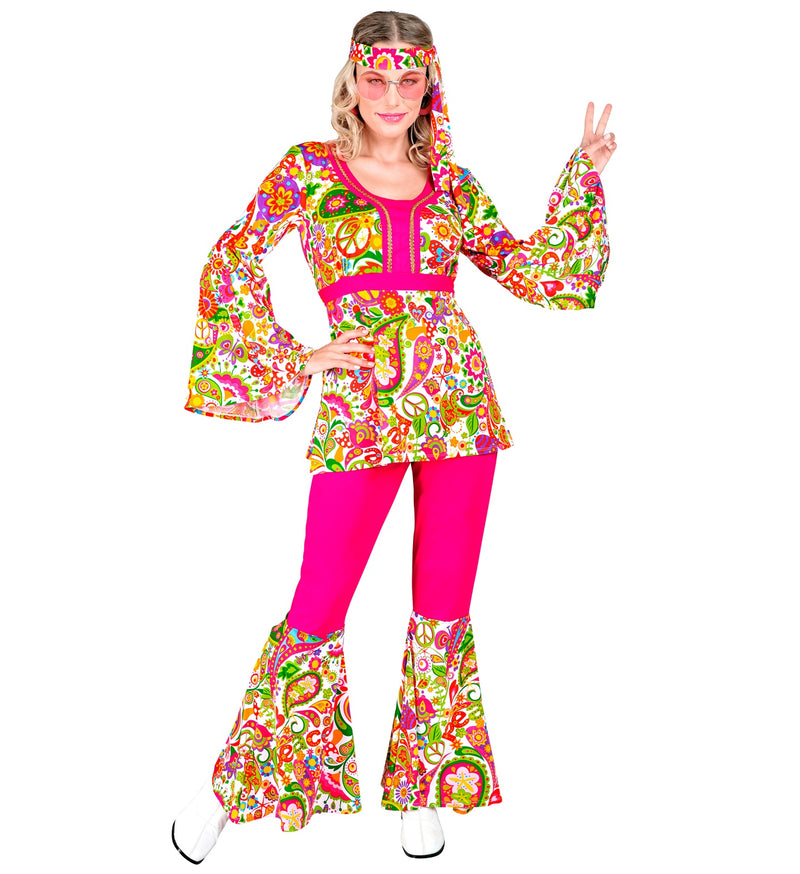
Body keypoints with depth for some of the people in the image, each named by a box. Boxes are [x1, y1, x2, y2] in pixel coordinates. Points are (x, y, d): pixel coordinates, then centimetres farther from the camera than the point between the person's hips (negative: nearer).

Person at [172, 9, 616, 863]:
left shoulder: (453, 184, 14)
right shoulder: (308, 170, 6)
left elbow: (534, 275, 14)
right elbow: (230, 262, 4)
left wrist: (584, 178, 11)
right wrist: (291, 359, -1)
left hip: (457, 402, 4)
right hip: (359, 408, -3)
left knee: (445, 603, 8)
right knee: (319, 607, -3)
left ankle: (421, 789, 26)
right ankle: (228, 788, 18)